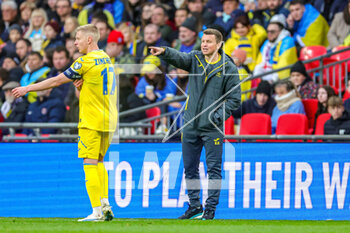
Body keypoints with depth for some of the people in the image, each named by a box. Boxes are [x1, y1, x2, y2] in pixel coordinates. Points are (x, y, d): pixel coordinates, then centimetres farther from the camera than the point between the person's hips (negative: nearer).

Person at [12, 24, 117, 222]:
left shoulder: (85, 62, -13)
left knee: (90, 164, -6)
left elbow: (56, 81, -8)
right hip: (108, 120, 8)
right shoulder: (106, 58, 12)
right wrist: (82, 81, -1)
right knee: (99, 162, 16)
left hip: (92, 121, -8)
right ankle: (105, 206, 9)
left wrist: (28, 88, 1)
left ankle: (97, 211, -11)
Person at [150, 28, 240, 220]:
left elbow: (234, 98, -1)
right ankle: (194, 205, 20)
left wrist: (220, 115, -14)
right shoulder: (195, 59, 6)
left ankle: (210, 208, 5)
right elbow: (179, 58, -15)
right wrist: (165, 52, -36)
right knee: (189, 168, 10)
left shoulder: (228, 68, -3)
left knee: (214, 169, -2)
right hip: (190, 125, 4)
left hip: (212, 127, -4)